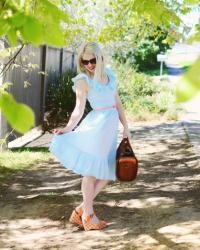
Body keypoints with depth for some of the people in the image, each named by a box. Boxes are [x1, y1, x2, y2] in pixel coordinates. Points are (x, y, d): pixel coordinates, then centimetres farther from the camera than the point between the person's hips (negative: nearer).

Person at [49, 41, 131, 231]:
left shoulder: (109, 73, 12)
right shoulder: (83, 80, -6)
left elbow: (117, 101, 16)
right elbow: (79, 109, -11)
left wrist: (125, 127, 14)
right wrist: (67, 128, -26)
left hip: (111, 127, 7)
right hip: (97, 125, -7)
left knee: (107, 172, 6)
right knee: (91, 170, -1)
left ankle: (81, 210, 14)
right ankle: (88, 215, 8)